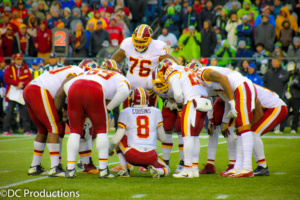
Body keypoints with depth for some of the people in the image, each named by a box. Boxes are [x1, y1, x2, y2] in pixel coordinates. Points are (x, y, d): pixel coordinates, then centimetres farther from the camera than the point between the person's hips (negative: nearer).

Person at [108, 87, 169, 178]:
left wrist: (109, 149, 22)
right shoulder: (156, 112, 9)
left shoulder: (126, 113, 3)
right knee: (165, 170, 30)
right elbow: (163, 138, 13)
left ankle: (124, 170, 12)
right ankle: (153, 169, -6)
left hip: (133, 156, -2)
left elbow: (116, 140, 1)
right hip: (151, 157, 2)